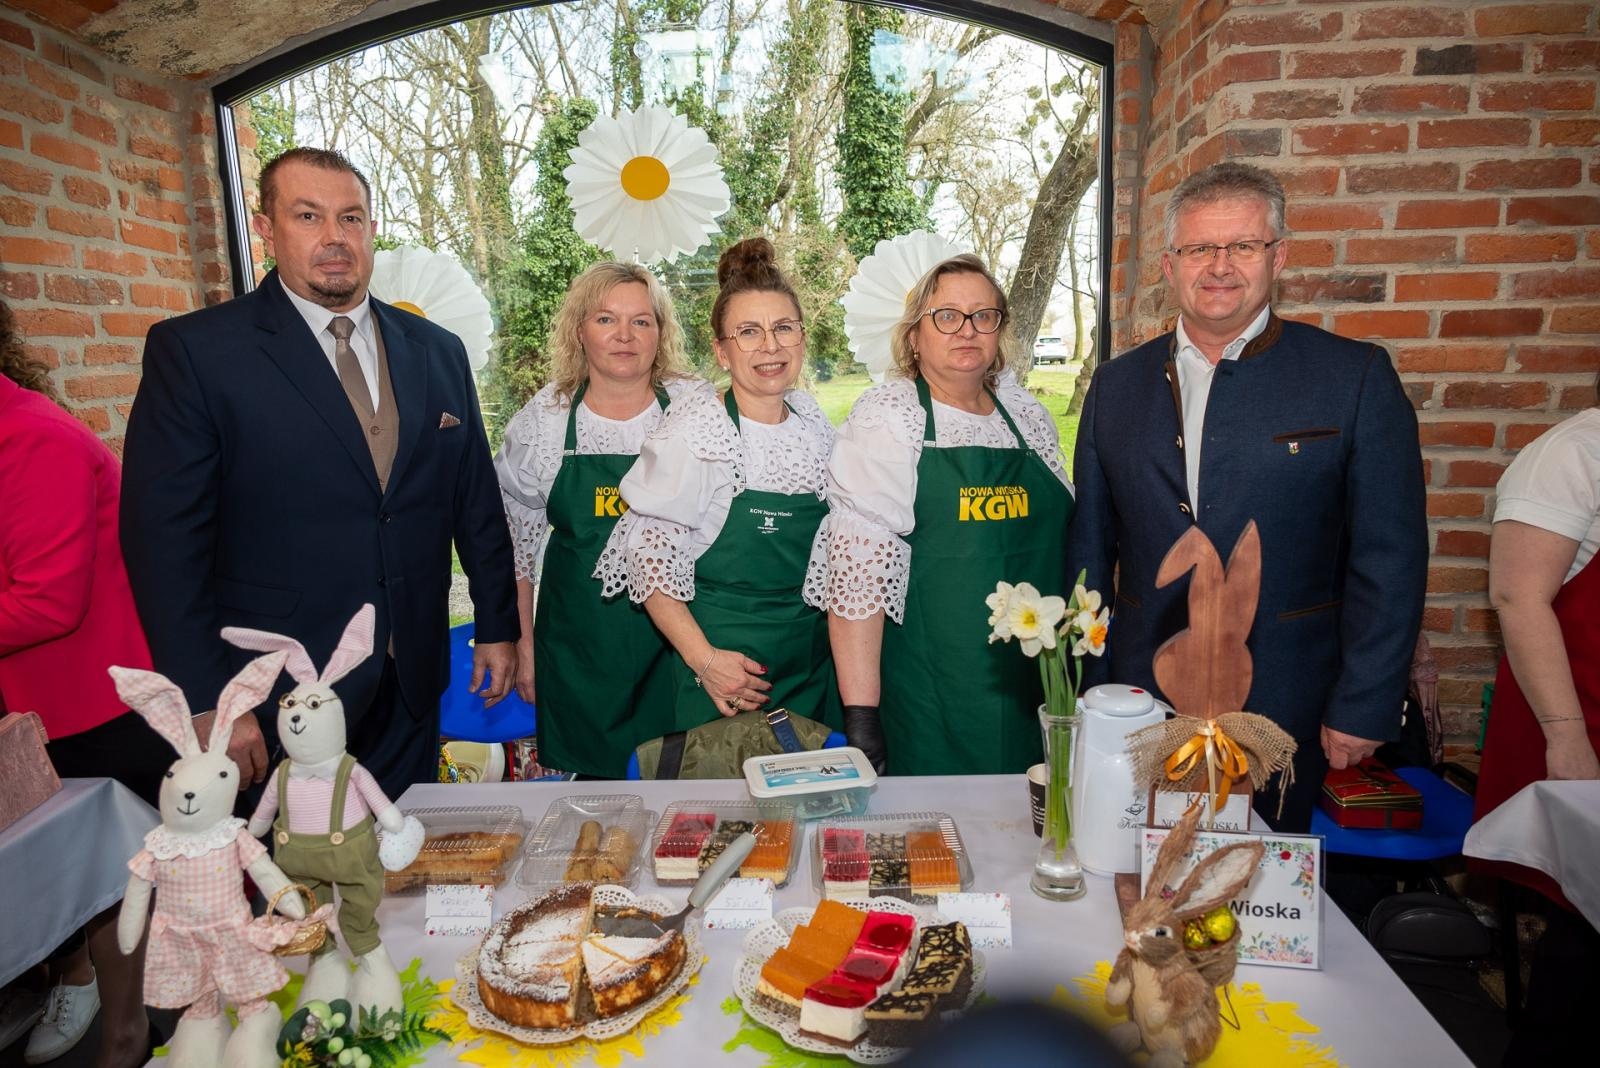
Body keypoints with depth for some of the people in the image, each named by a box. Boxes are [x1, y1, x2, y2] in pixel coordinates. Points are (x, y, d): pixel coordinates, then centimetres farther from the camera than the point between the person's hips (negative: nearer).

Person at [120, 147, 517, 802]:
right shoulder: (193, 351, -7)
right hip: (276, 699, -3)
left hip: (410, 691, 4)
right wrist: (209, 704, -12)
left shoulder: (439, 352, 6)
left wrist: (497, 626, 10)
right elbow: (165, 537, -10)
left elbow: (476, 503, 10)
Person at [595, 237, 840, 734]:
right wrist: (703, 659, -18)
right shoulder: (693, 431, -14)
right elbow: (648, 553, -14)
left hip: (814, 663, 5)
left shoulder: (813, 422, 3)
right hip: (724, 673, -5)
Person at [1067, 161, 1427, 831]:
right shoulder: (1117, 384, 5)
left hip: (1282, 702, -2)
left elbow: (1389, 557, -4)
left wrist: (1364, 707, -7)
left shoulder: (1356, 377, -3)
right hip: (1141, 695, 2)